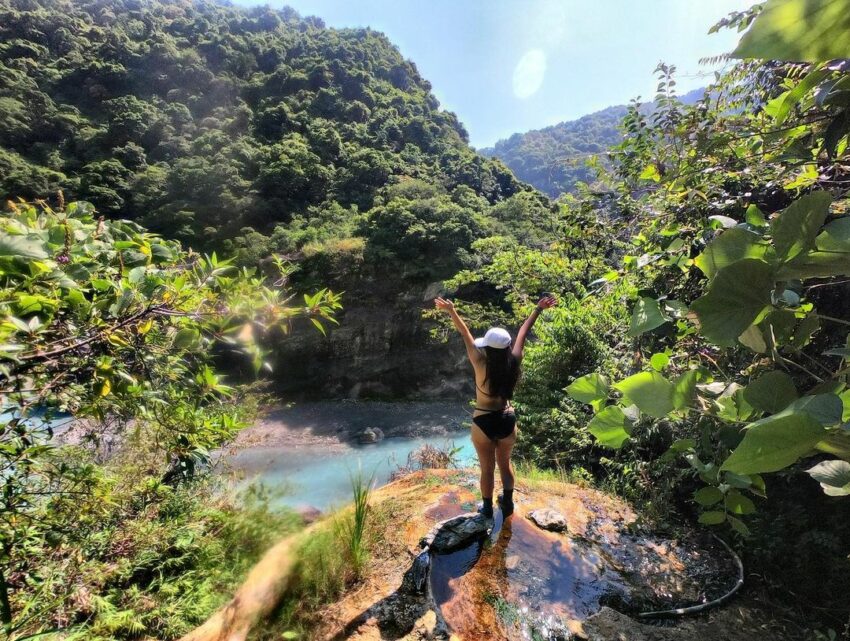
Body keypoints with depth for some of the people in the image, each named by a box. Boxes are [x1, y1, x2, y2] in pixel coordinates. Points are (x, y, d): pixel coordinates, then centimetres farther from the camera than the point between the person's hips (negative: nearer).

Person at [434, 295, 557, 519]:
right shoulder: (513, 363, -16)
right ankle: (508, 504, 42)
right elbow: (523, 333, -8)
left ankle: (488, 508, 37)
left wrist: (451, 311, -20)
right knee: (505, 464, 26)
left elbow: (465, 335, -22)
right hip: (507, 421, 3)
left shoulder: (481, 365, -25)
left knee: (487, 469, 18)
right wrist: (538, 309, 4)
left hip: (484, 423, -3)